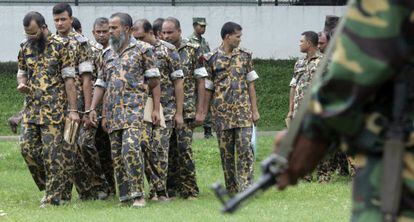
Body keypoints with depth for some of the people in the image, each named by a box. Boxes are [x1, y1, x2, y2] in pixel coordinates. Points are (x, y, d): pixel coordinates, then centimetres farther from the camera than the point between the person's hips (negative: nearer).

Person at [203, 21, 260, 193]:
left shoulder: (245, 56, 8)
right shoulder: (211, 59, 1)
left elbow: (250, 84, 9)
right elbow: (207, 88, 5)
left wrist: (255, 110, 4)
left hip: (243, 110, 0)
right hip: (221, 111, 0)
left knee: (245, 148, -10)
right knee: (226, 151, 4)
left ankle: (246, 187, -12)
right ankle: (231, 189, 13)